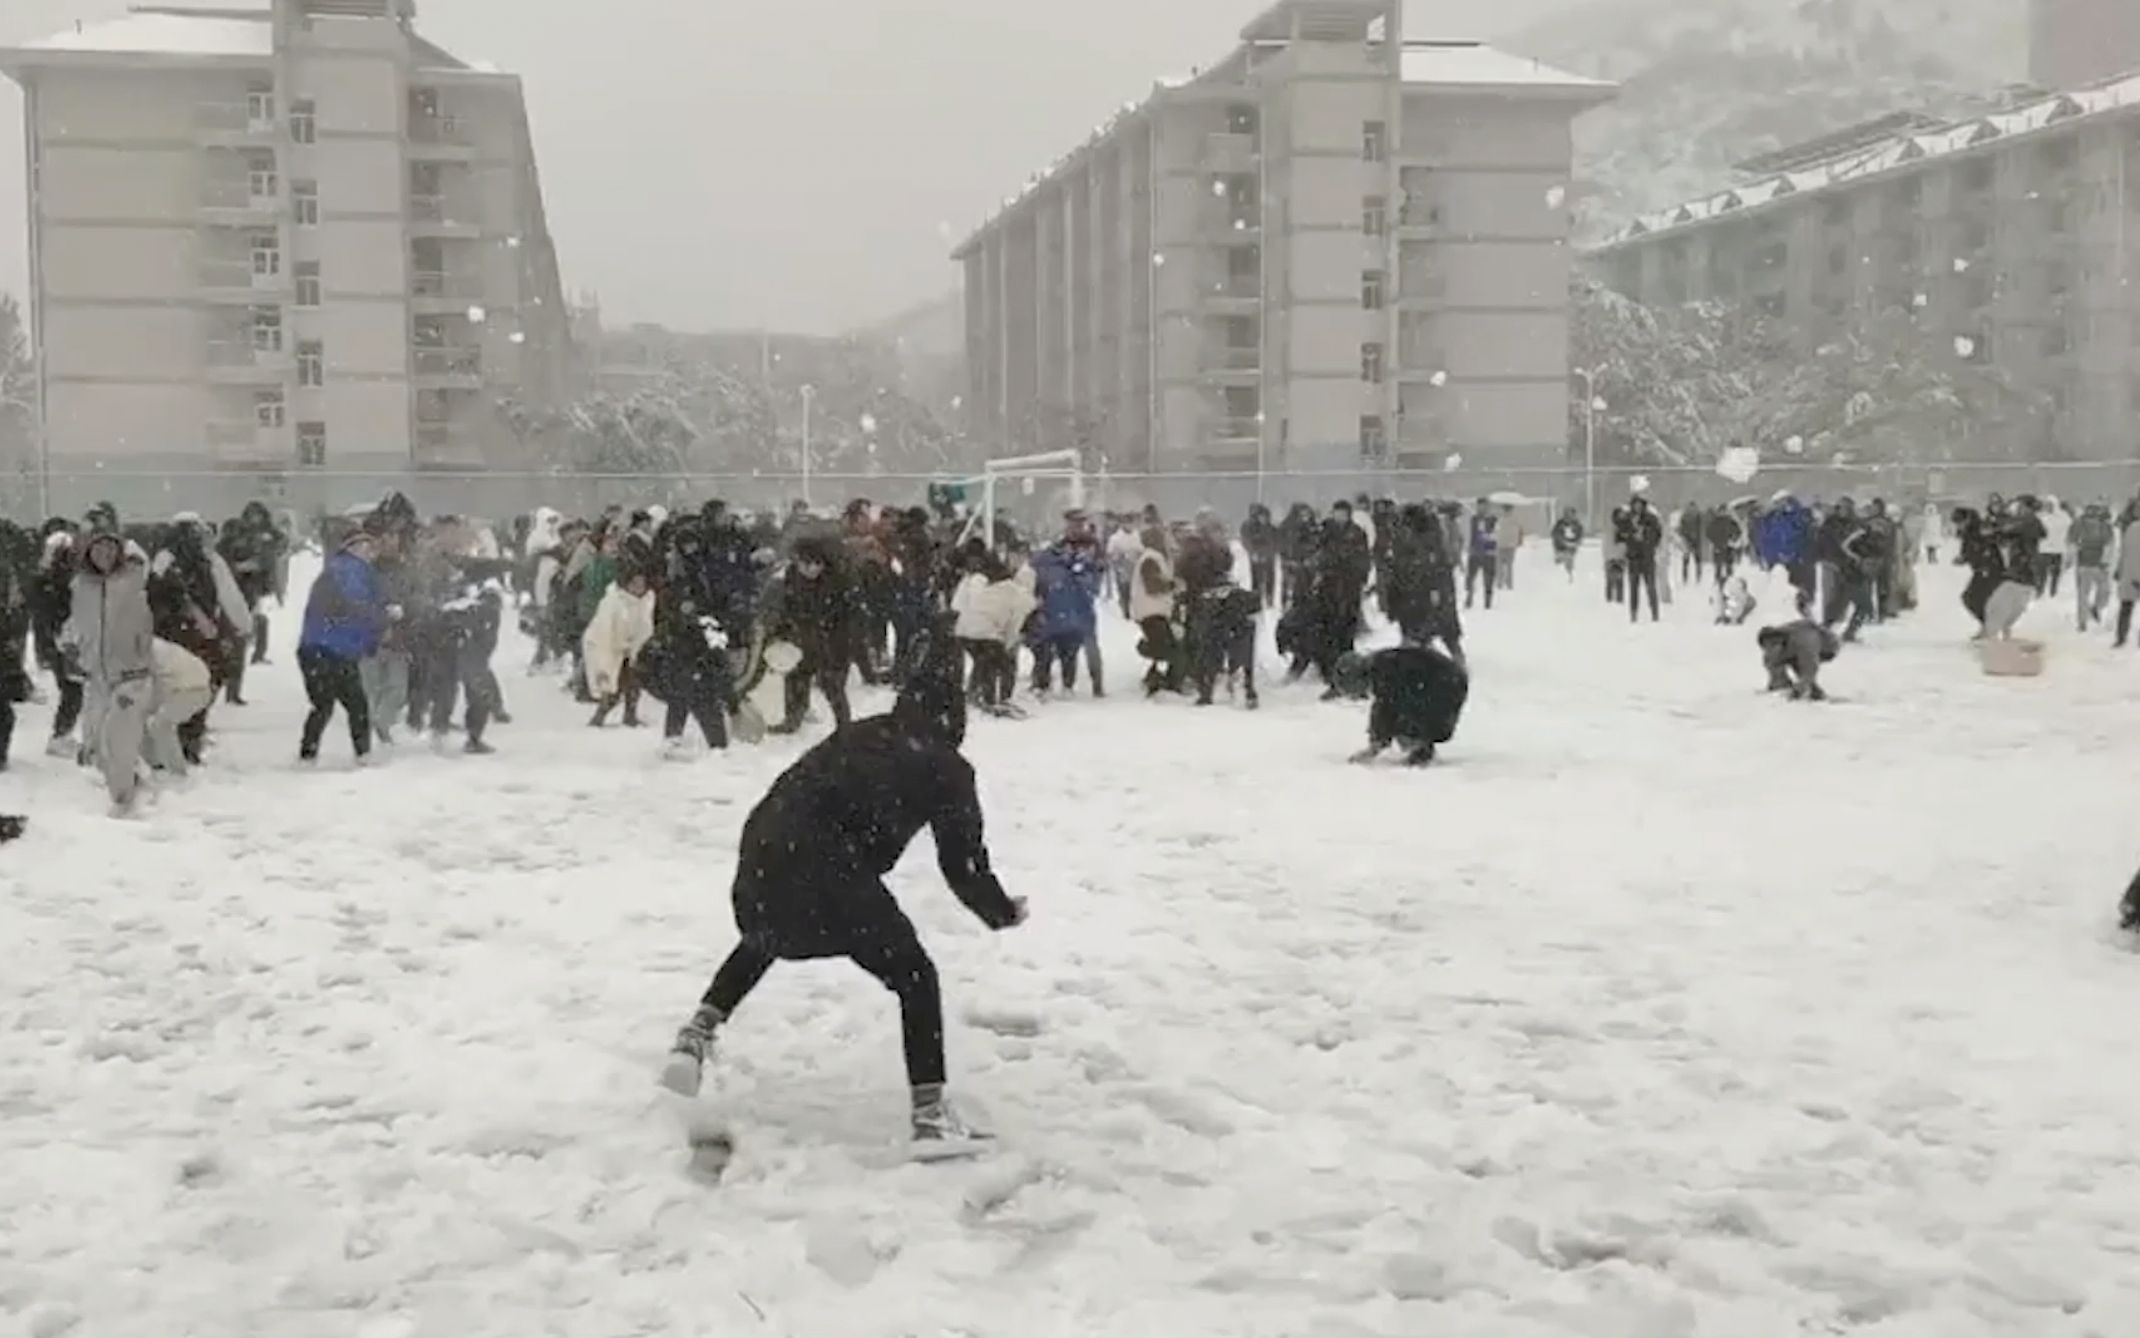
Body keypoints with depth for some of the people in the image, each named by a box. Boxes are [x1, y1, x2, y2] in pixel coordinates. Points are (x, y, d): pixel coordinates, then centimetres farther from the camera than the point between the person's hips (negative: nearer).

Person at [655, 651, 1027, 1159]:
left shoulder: (859, 738, 25)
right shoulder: (946, 770, 9)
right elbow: (963, 864, 10)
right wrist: (1002, 913, 26)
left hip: (760, 851, 6)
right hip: (828, 873, -6)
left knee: (761, 940, 38)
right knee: (915, 977, 8)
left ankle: (696, 1036, 28)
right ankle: (931, 1114, -1)